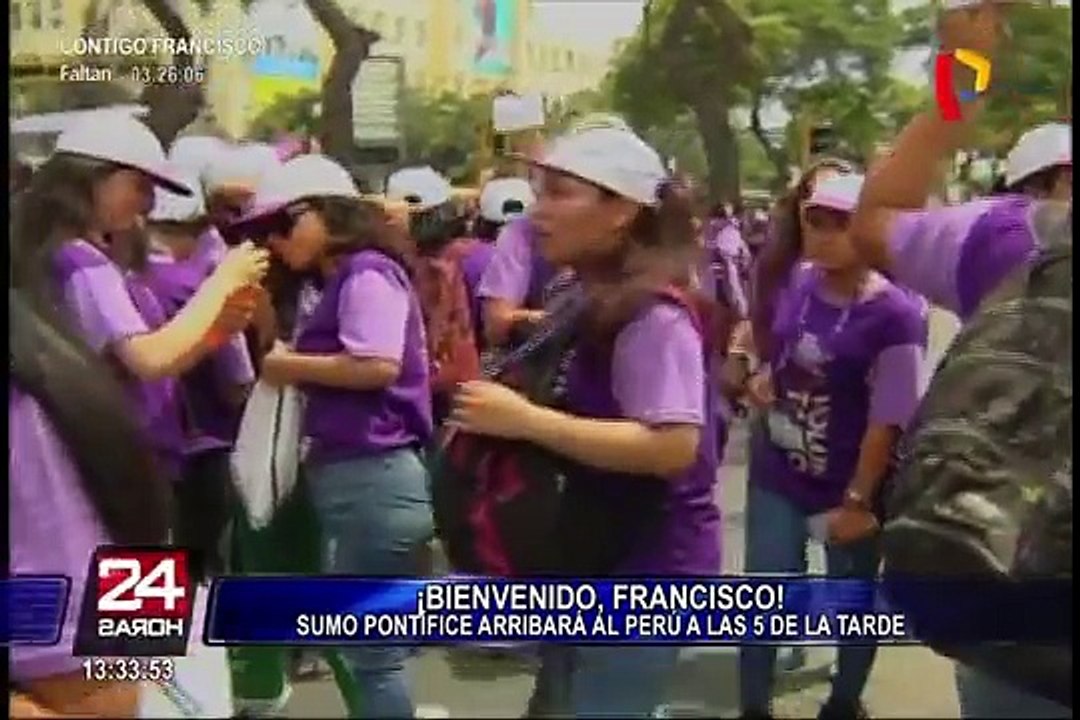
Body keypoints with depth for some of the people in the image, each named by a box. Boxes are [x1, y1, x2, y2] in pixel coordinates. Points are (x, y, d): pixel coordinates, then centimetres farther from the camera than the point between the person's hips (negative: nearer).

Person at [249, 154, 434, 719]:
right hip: (347, 475, 10)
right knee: (362, 645, 18)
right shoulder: (340, 282, 20)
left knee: (375, 652, -1)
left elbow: (379, 366, -24)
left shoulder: (368, 272, -10)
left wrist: (292, 365, -11)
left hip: (372, 478, -10)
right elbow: (337, 372, 13)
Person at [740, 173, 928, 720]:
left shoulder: (895, 316, -19)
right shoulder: (796, 283, -2)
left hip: (847, 489, -4)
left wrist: (858, 499, -16)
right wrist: (764, 376, -2)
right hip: (775, 477, 5)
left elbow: (888, 420, -18)